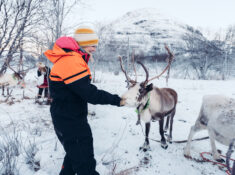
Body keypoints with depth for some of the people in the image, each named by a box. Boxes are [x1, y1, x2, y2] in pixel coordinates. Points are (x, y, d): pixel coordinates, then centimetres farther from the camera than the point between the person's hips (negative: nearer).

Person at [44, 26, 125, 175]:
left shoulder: (74, 59, 13)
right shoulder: (71, 61, -23)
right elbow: (90, 94, -28)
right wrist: (116, 100, -21)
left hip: (73, 118, 11)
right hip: (70, 122, -11)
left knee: (75, 154, 28)